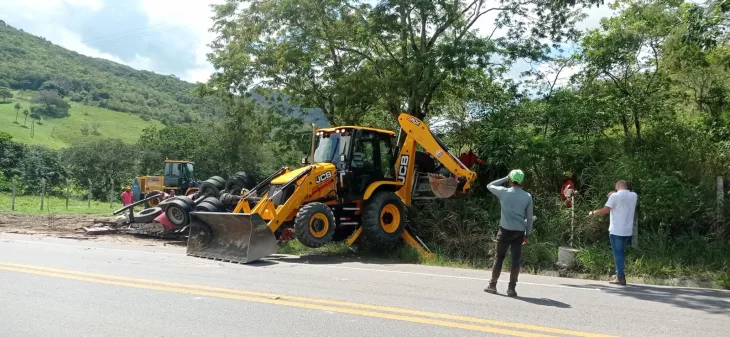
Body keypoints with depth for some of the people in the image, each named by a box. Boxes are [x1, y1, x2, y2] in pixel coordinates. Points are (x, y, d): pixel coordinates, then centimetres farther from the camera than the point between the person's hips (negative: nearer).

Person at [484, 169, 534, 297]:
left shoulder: (504, 192, -3)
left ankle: (492, 285, 13)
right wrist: (527, 234, 13)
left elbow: (489, 185, 16)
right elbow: (529, 217, 5)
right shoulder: (527, 197, 2)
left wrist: (505, 178, 15)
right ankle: (511, 288, 4)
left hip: (505, 230, -1)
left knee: (499, 257, 8)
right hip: (519, 232, 1)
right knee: (515, 259, 4)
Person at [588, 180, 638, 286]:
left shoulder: (615, 196, -11)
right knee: (621, 252, 18)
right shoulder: (634, 196, 7)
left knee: (618, 253, -1)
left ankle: (620, 277, -3)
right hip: (628, 231, 6)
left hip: (616, 230, -6)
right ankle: (620, 274, 22)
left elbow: (605, 210, -14)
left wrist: (593, 212, 1)